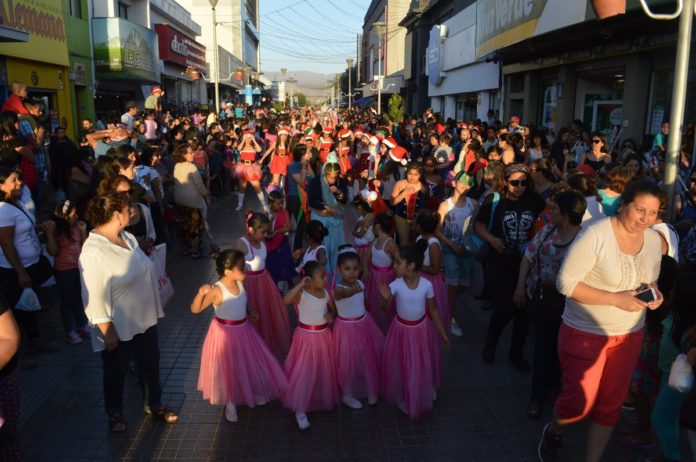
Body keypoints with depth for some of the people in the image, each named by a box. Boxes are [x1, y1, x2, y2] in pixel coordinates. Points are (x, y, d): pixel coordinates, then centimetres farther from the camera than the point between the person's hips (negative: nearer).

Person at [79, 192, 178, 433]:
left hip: (144, 318, 7)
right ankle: (115, 415, 39)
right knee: (117, 372, 15)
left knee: (150, 363, 21)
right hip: (119, 327, -7)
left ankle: (154, 405, 42)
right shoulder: (93, 252, -25)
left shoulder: (127, 237, -2)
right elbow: (95, 298, -23)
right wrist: (107, 332, -20)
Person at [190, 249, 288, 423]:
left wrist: (250, 312, 0)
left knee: (249, 364, 21)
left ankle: (251, 392, 47)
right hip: (225, 333, -6)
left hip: (243, 330, 6)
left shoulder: (239, 283, -7)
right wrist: (201, 293, -48)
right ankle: (230, 404, 33)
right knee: (228, 369, 10)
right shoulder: (217, 290, -27)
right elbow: (195, 309, -31)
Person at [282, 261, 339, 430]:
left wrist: (331, 315, -8)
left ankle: (322, 400, 43)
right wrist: (300, 284, -41)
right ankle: (300, 411, 14)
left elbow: (333, 308, 14)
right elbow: (285, 300, -41)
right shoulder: (301, 293, -21)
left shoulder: (326, 292, -3)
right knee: (303, 373, 0)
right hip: (306, 336, -6)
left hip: (323, 336, 6)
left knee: (324, 371, 20)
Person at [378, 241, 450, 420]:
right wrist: (385, 298, -51)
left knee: (422, 366, 18)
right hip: (401, 329, 0)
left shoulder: (426, 285, -19)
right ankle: (403, 397, 41)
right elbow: (384, 307, -27)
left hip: (421, 329, 1)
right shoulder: (396, 284, -21)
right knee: (401, 365, 13)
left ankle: (423, 397, 47)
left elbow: (433, 309, -5)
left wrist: (442, 333, 3)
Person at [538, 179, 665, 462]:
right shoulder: (596, 235, -21)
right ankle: (554, 432, 34)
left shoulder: (654, 240, -1)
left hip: (629, 335, 6)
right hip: (585, 333, -6)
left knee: (610, 406, 15)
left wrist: (654, 293, -9)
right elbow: (566, 283, -22)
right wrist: (615, 299, -26)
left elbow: (649, 280, 15)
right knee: (579, 403, -1)